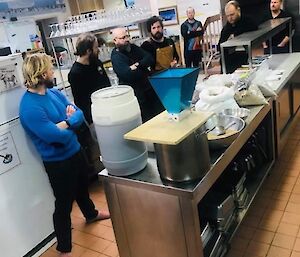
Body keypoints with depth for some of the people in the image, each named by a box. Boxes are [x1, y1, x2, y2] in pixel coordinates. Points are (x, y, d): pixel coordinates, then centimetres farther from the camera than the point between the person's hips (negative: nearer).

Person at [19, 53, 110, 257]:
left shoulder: (53, 92, -1)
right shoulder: (29, 107, -27)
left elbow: (79, 114, -1)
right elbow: (56, 136, -31)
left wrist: (64, 122, -21)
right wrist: (70, 123, -12)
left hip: (74, 151, 8)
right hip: (57, 161, -8)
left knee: (82, 187, 30)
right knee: (64, 204, 7)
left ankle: (91, 214, 59)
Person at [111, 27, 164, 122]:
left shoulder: (133, 47, 7)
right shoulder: (116, 57, -13)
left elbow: (150, 59, -2)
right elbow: (129, 75, -27)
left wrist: (138, 65, -21)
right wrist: (144, 71, -11)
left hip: (148, 86, 7)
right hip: (136, 93, -7)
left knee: (161, 112, 13)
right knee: (147, 118, 0)